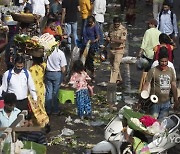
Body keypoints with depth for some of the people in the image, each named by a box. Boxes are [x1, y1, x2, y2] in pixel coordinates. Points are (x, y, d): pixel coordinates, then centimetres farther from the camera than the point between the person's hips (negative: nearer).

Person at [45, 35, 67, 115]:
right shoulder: (60, 53, -16)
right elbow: (63, 68, -12)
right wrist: (62, 72, 7)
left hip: (48, 73, 2)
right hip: (57, 74, -2)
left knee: (48, 91, 11)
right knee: (55, 92, 9)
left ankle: (48, 110, 16)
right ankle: (55, 110, 16)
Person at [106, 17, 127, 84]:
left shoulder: (123, 29, -16)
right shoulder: (111, 27, 3)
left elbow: (122, 41, -24)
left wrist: (112, 39, -33)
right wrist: (107, 38, -4)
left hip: (119, 50, -7)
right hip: (111, 49, 7)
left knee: (115, 66, -11)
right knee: (113, 65, 17)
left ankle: (112, 82, -12)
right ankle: (119, 79, 33)